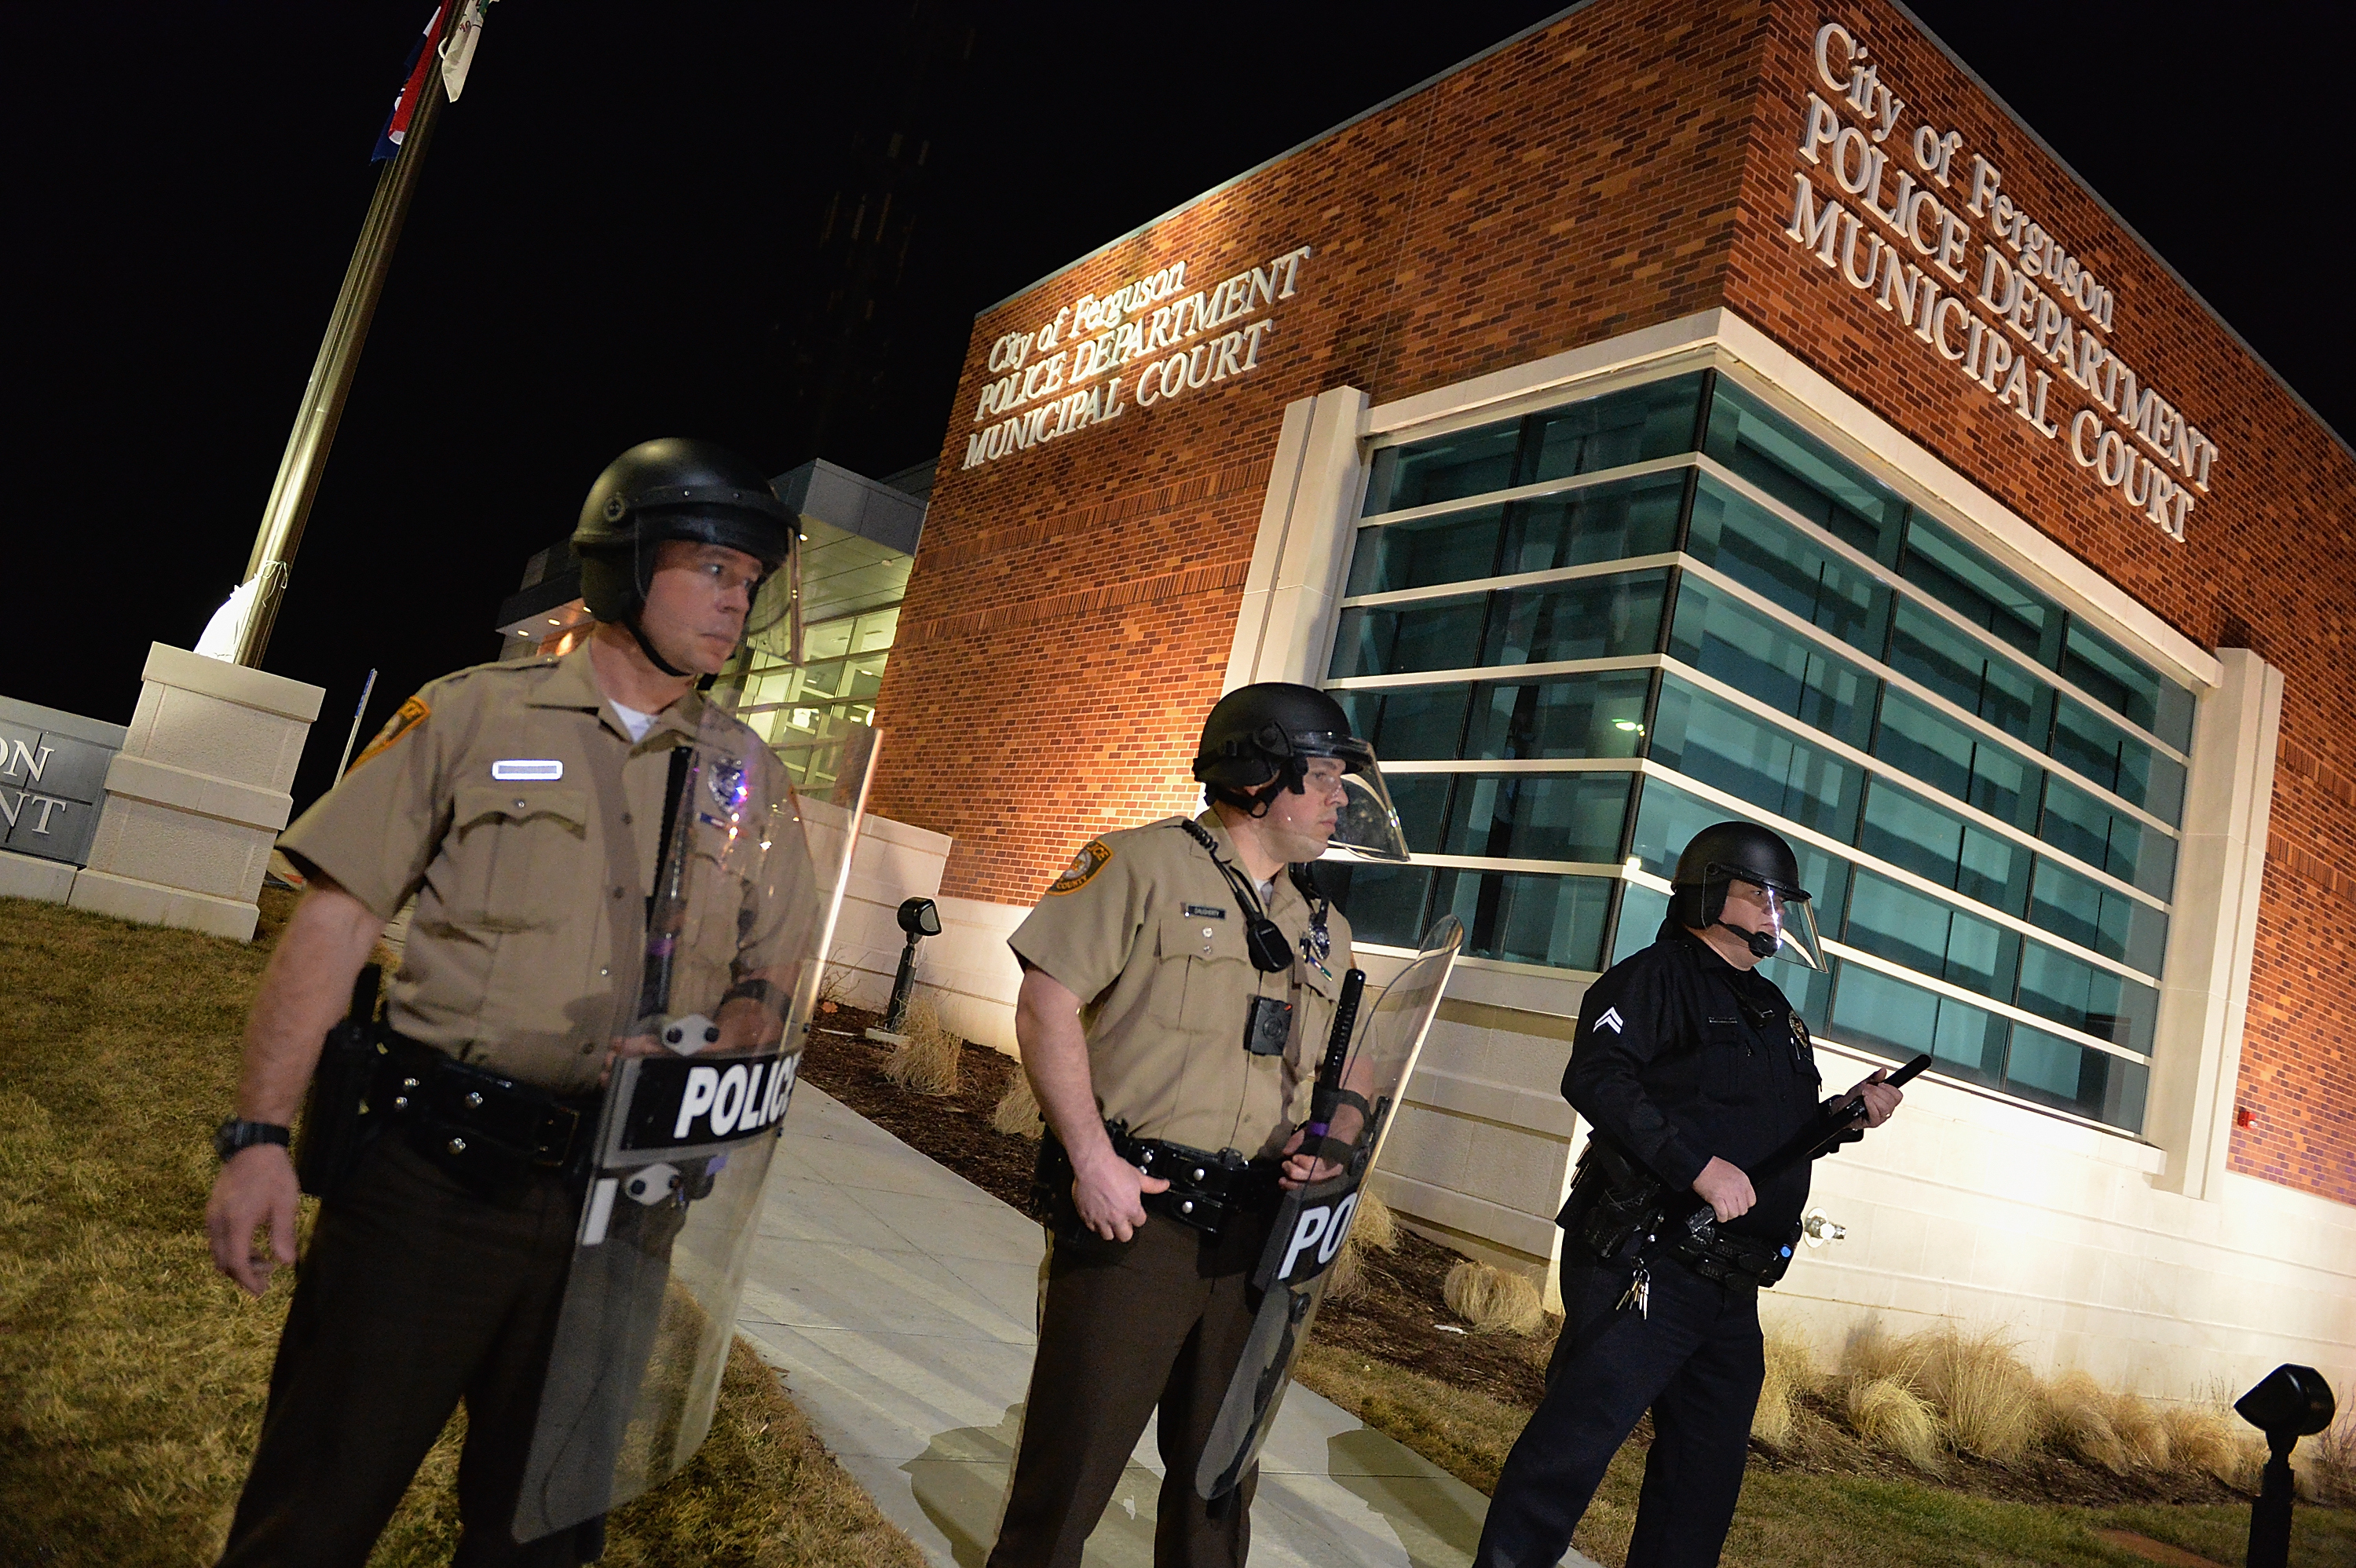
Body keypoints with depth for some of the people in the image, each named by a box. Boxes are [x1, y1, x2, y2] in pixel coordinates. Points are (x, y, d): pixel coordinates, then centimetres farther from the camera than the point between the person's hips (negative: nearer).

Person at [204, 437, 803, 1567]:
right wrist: (259, 1135, -11)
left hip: (613, 1201, 3)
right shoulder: (474, 715, -3)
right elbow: (335, 923, -4)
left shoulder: (749, 774, 5)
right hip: (431, 1176, -3)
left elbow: (765, 982, 9)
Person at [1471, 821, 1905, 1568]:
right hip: (1645, 1263, -9)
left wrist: (1851, 1112, 8)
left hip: (1731, 1287, 9)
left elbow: (1785, 1136, 27)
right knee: (1577, 1438, -8)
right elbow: (1596, 1077, -21)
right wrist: (1699, 1164, -25)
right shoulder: (1658, 976, -5)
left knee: (1709, 1466, 16)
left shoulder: (1775, 1012, 21)